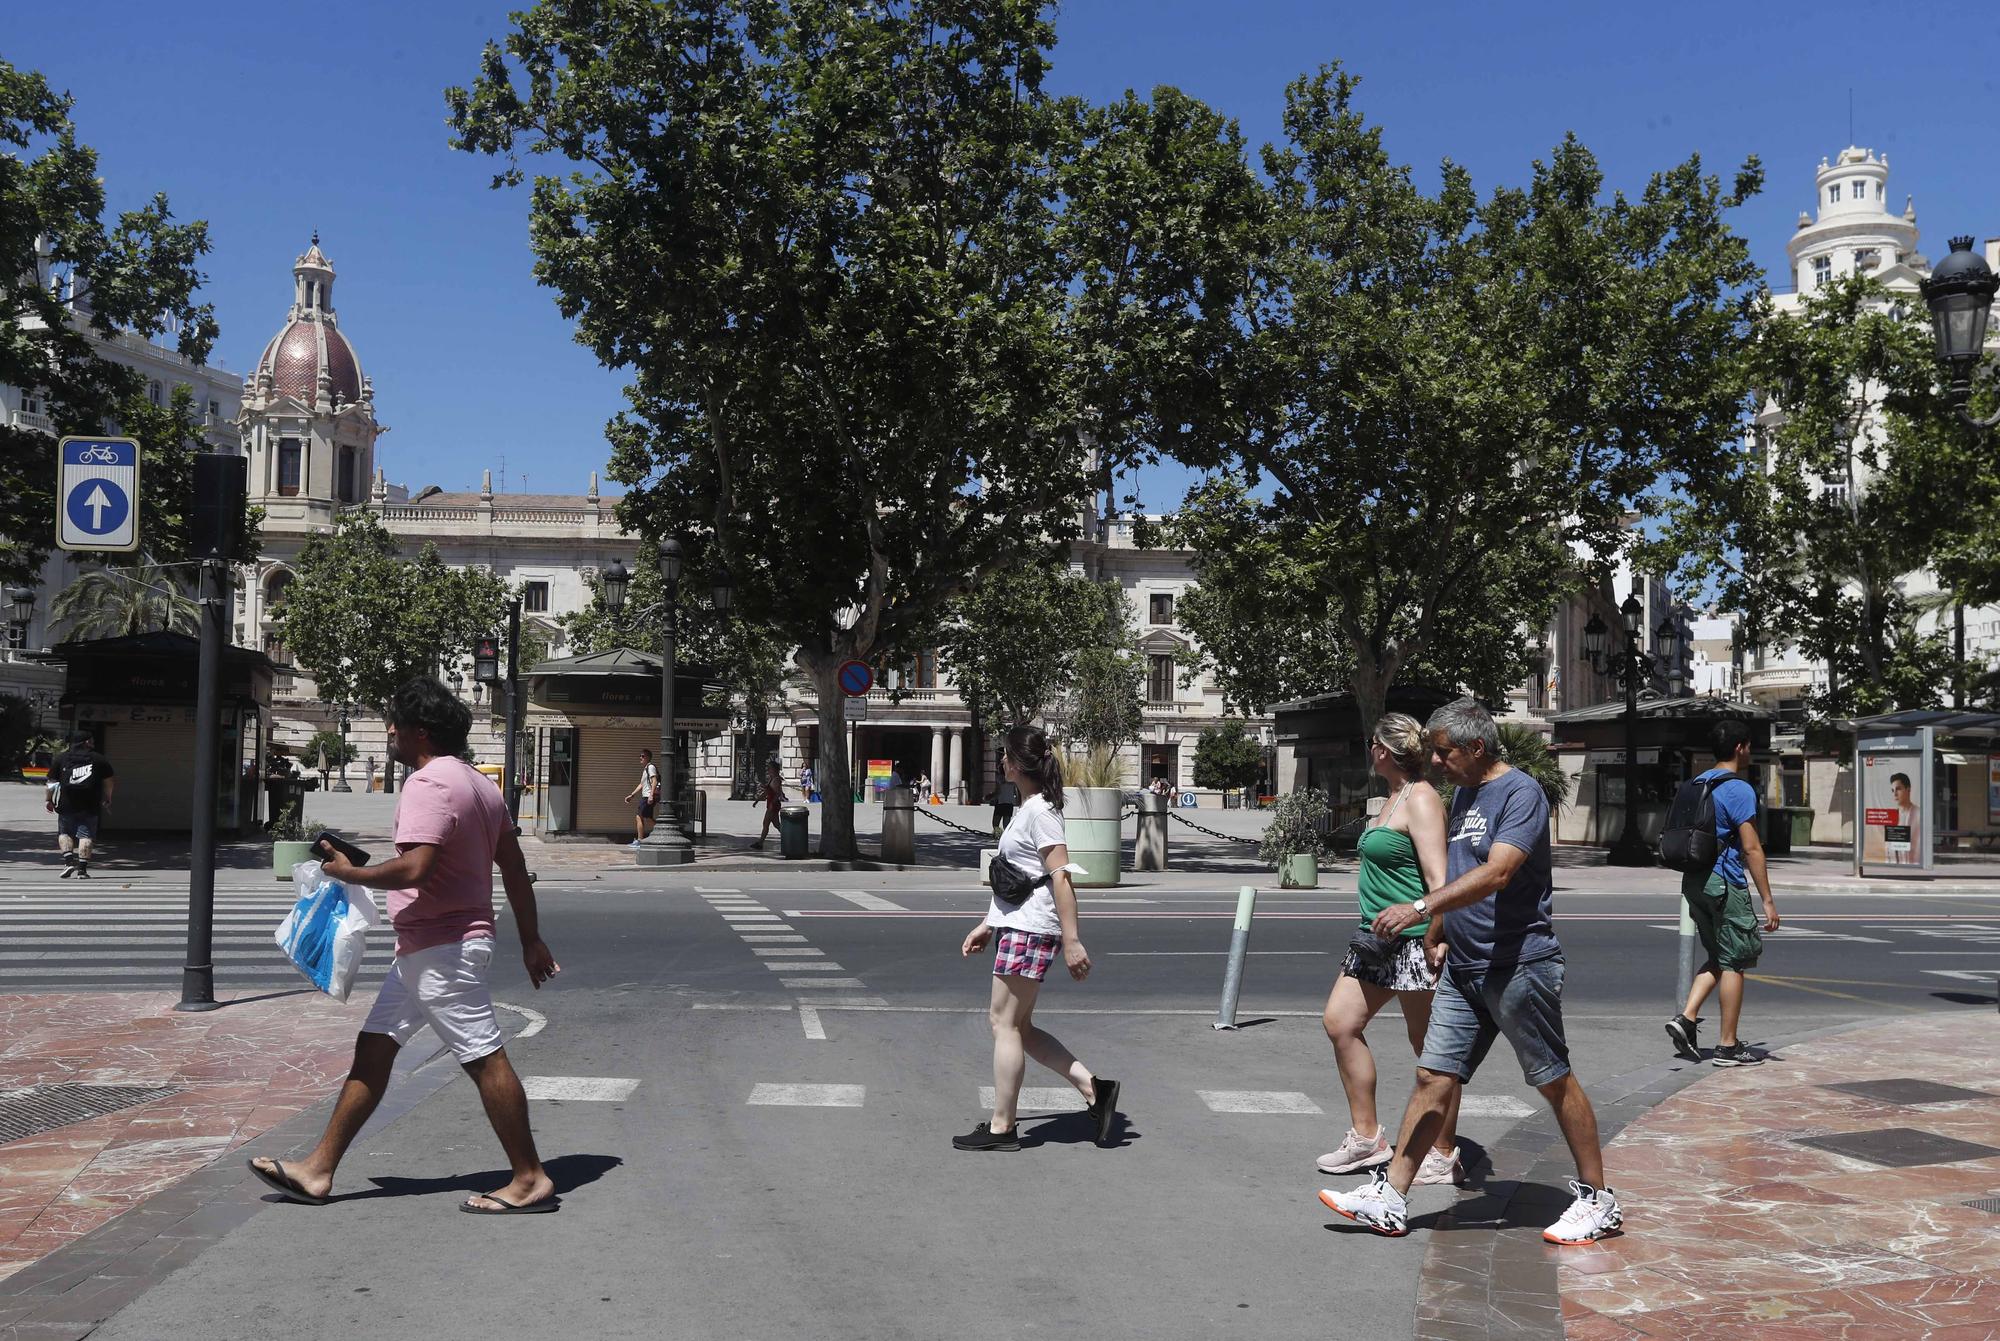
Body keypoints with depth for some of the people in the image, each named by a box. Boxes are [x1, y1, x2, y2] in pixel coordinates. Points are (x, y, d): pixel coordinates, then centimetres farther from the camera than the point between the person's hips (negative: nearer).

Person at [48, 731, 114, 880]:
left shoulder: (61, 759, 10)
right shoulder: (99, 759, 6)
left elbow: (52, 782, 9)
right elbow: (110, 781, 7)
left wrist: (50, 800, 18)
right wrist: (107, 799, 18)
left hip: (67, 805, 1)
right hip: (90, 806, -1)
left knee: (64, 833, 16)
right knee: (86, 835, -1)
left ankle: (68, 861, -1)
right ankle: (82, 869, -7)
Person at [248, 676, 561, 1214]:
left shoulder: (428, 784, -16)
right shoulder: (478, 783, 15)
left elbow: (415, 868, -28)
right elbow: (515, 870, 17)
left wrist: (350, 872, -12)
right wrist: (530, 939, 21)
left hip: (443, 949, -11)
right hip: (425, 950, 11)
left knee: (485, 1059, -4)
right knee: (373, 1049, 13)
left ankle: (530, 1180, 3)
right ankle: (317, 1170, 20)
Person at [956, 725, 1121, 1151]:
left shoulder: (1039, 811, -13)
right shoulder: (1028, 808, 17)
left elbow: (1061, 876, -19)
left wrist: (1071, 940, -22)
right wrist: (987, 925, 26)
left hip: (1030, 931, -10)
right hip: (1017, 926, 10)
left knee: (1004, 1021, -4)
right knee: (1015, 1025, 11)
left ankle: (1000, 1127, 4)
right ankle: (1092, 1087, 11)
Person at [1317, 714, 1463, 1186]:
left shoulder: (1421, 799, -15)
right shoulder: (1394, 798, 16)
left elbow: (1439, 881, -21)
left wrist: (1433, 943, -23)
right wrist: (1374, 928, 19)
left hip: (1413, 940, -10)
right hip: (1377, 938, 10)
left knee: (1431, 1050, 1)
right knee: (1340, 1022, 9)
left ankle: (1443, 1156, 12)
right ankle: (1366, 1137, 17)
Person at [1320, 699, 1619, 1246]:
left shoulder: (1521, 793, -13)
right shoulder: (1463, 793, 14)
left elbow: (1496, 873, -26)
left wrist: (1420, 908, -32)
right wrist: (1444, 938, 20)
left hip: (1519, 964, -8)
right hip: (1464, 969, 8)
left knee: (1555, 1081, 3)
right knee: (1433, 1077, 4)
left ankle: (1598, 1200, 18)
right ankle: (1389, 1198, 6)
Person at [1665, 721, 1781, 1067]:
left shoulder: (1698, 785, 13)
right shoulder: (1738, 789, -12)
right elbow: (1751, 848, -15)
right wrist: (1767, 900, -13)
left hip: (1695, 880, 8)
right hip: (1725, 883, -8)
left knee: (1718, 958, 18)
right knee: (1734, 963, 2)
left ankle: (1686, 1018, 3)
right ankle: (1728, 1046, 7)